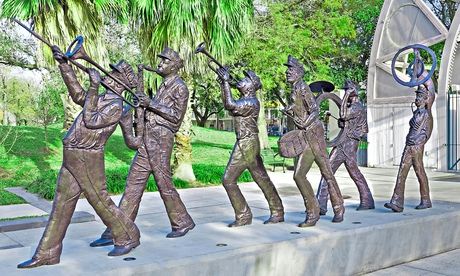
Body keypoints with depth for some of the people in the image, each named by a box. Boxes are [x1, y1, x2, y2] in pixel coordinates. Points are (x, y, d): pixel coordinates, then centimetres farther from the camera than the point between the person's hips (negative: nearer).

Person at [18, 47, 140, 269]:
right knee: (61, 204, 7)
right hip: (72, 159, 9)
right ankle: (47, 254, 12)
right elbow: (77, 94, 18)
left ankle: (128, 238, 19)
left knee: (100, 201, 1)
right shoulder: (102, 99, 16)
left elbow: (91, 121, -17)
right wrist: (64, 64, 14)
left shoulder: (116, 105, -12)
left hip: (87, 160, -9)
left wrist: (94, 88, -14)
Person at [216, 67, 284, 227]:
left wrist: (226, 82, -21)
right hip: (247, 144, 10)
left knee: (228, 180, -5)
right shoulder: (245, 100, 12)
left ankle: (243, 216, 2)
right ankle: (278, 213, 22)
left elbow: (231, 105, -27)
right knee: (262, 179, 13)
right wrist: (223, 84, 15)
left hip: (246, 145, -10)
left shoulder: (251, 102, -16)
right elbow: (228, 106, 22)